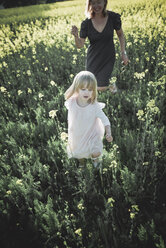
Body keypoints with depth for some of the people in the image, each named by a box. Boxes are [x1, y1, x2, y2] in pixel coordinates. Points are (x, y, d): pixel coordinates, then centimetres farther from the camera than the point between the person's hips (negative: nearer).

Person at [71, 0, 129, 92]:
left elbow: (120, 34, 6)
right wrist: (76, 36, -28)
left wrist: (123, 52, 0)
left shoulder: (113, 17, -9)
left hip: (108, 57, -1)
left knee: (101, 88, -5)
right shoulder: (86, 23, -10)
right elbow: (80, 45, -8)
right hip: (93, 59, 2)